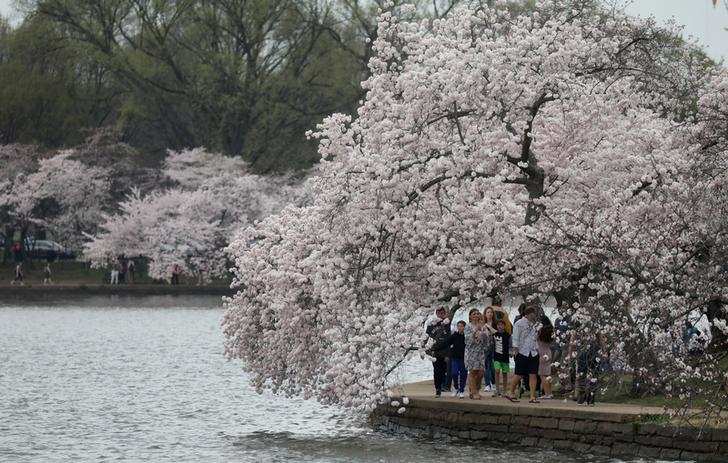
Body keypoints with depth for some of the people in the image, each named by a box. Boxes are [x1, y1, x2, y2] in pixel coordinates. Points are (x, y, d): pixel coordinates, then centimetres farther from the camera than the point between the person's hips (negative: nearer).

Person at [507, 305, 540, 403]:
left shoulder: (533, 325, 16)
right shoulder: (519, 324, -4)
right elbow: (515, 338, -7)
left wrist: (537, 349, 15)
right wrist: (516, 349, -13)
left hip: (533, 353, 6)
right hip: (522, 353, -6)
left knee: (533, 375, -1)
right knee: (519, 375, -3)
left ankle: (532, 397, -1)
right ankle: (511, 393, 13)